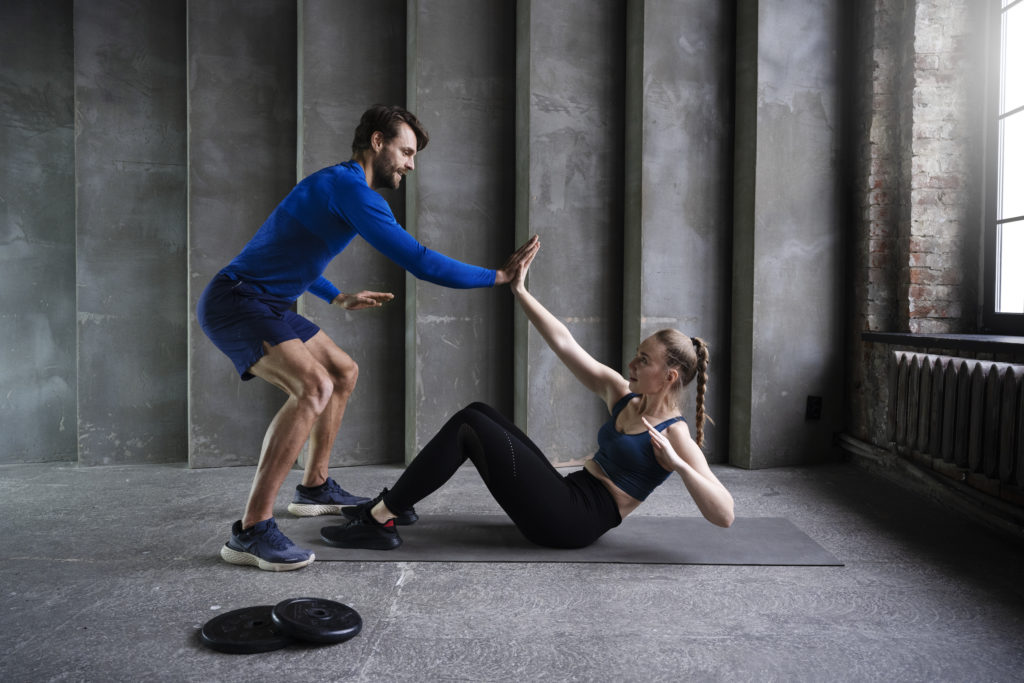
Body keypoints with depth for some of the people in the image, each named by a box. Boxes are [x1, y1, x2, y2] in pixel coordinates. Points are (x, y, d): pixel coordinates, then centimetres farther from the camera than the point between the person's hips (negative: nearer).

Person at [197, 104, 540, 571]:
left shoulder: (335, 184, 17)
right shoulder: (350, 188, -17)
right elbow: (422, 263, -22)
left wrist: (338, 299, 29)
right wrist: (498, 276, -14)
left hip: (266, 304, 11)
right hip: (235, 300, -11)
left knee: (344, 372, 17)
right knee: (314, 386, -29)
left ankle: (314, 488, 28)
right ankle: (251, 531, -23)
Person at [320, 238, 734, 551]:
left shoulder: (675, 436, -10)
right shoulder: (622, 395, 10)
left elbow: (724, 515, -18)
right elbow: (564, 344, 7)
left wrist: (677, 465, -31)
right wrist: (520, 291, 3)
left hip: (574, 522, -8)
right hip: (566, 495, 8)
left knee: (468, 426, -16)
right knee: (478, 413, 6)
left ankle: (378, 523, -9)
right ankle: (392, 503, 9)